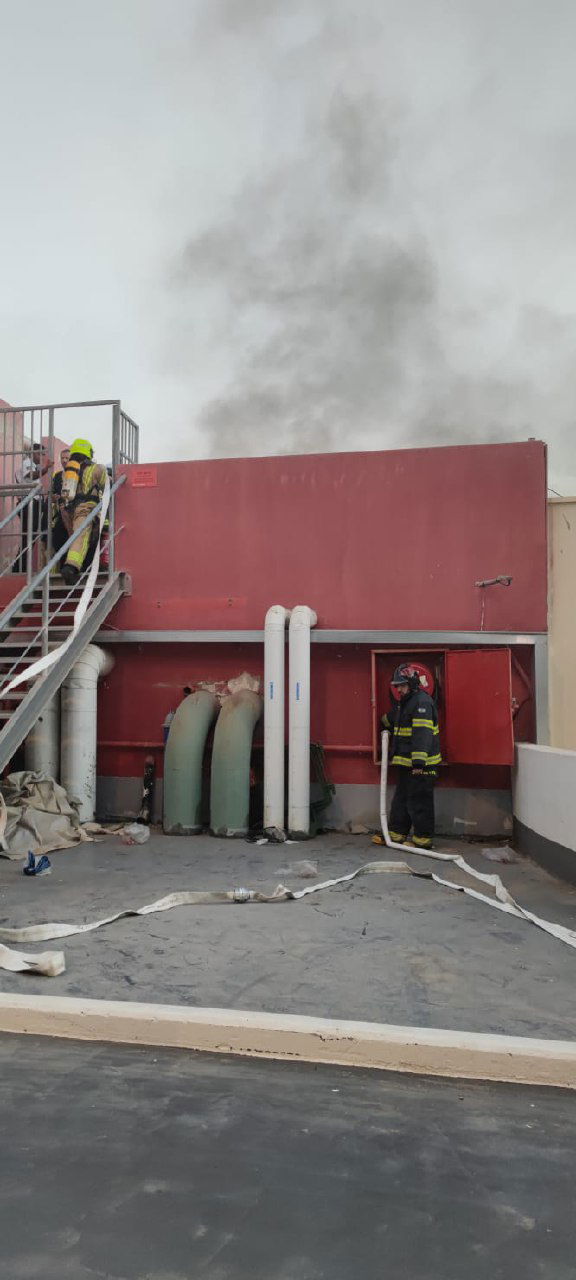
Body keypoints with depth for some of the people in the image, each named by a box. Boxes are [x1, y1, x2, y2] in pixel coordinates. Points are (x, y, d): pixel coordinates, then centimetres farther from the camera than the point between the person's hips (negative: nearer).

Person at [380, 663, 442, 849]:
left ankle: (423, 839, 6)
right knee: (400, 799, 16)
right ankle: (396, 835, 25)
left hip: (421, 764, -10)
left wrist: (419, 762, -30)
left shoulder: (422, 701, -18)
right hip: (406, 762, 10)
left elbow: (422, 733, -26)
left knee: (419, 802, -3)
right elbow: (389, 719, 39)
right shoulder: (403, 703, 15)